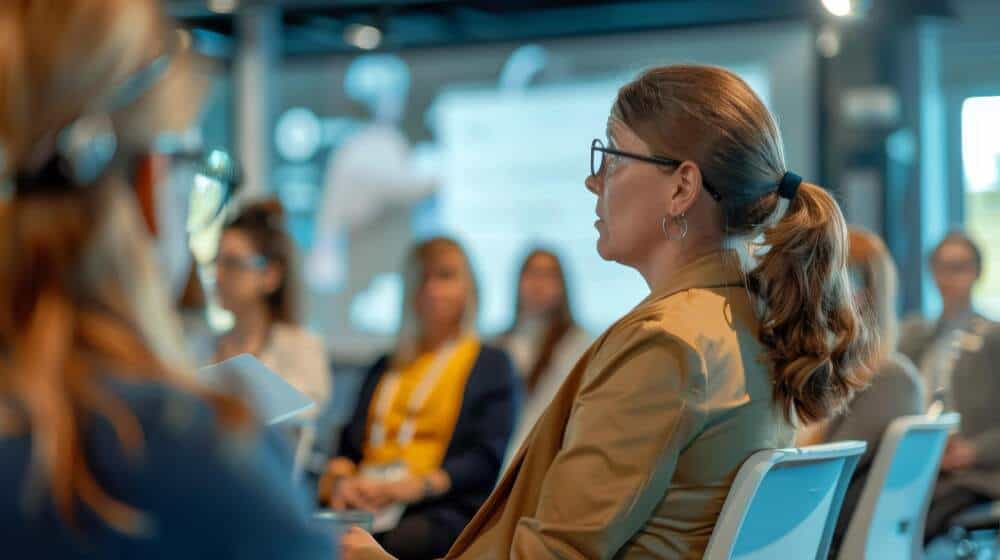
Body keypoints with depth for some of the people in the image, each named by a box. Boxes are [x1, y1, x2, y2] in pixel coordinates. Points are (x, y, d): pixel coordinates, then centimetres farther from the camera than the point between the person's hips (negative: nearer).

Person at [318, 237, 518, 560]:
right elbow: (351, 444, 21)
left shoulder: (491, 365, 15)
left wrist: (419, 485, -15)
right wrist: (341, 479, -3)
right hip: (365, 504, 4)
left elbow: (488, 458, 1)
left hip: (444, 509, -3)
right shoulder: (385, 368, 30)